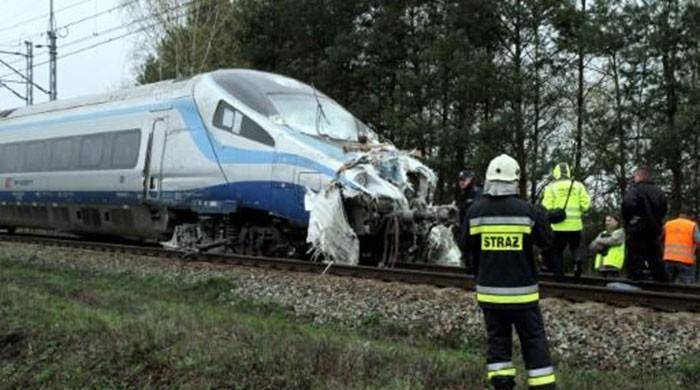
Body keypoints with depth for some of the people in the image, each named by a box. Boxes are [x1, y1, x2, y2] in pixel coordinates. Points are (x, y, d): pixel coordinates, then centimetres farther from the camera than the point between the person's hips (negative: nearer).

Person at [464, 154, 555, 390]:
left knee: (497, 339, 12)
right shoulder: (527, 211, -12)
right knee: (534, 340, 7)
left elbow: (469, 246, 6)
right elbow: (546, 242, 1)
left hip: (488, 290, 2)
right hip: (521, 290, -2)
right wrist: (542, 218, 16)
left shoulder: (475, 212, -6)